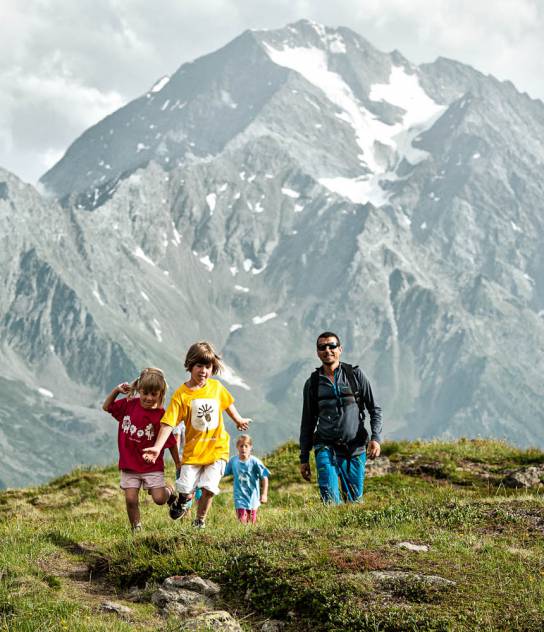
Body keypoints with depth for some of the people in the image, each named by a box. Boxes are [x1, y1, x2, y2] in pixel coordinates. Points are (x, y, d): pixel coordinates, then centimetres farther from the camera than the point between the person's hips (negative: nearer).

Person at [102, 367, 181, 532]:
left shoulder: (161, 416, -13)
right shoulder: (129, 405, -3)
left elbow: (171, 443, -5)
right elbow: (106, 407, 10)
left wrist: (178, 465, 0)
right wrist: (116, 390, -6)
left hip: (152, 465, -2)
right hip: (129, 464, 2)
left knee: (159, 499, -6)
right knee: (131, 499, -4)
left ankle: (170, 491, 29)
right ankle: (136, 528, 16)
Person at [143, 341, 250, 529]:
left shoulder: (216, 387, 0)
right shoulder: (181, 394, -11)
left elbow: (228, 403, 22)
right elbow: (168, 423, -15)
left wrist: (238, 420, 35)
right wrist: (157, 447, -26)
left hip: (217, 448, 2)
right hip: (193, 449, -2)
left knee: (208, 488, -7)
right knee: (185, 488, -4)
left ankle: (200, 521, 16)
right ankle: (184, 500, 34)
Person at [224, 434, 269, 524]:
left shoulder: (255, 462, -9)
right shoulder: (233, 461, 0)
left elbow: (264, 477, -8)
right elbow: (223, 473, 12)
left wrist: (264, 494, -12)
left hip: (252, 497, -1)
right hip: (240, 496, 1)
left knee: (252, 523, 6)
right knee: (242, 521, -13)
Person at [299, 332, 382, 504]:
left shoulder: (355, 375, 4)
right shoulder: (312, 383, 8)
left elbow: (374, 409, 6)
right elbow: (307, 423, 14)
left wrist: (375, 438, -10)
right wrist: (304, 459, 11)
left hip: (355, 449, 0)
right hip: (326, 447, 0)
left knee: (355, 501, 4)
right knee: (330, 499, -19)